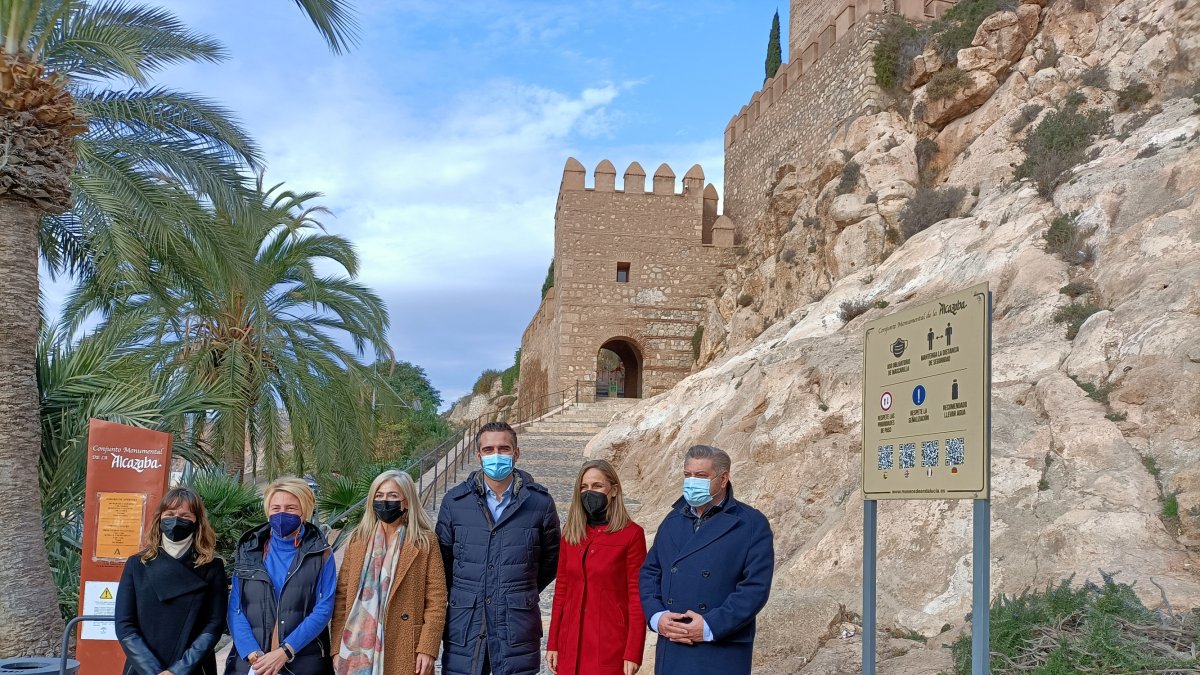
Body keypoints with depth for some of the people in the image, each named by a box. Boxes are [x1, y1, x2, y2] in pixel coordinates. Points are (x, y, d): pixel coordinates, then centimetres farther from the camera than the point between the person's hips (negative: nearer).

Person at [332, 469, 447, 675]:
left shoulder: (425, 542, 1)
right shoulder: (358, 540, 9)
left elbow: (436, 599, -2)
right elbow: (342, 596, 7)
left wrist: (427, 649, -10)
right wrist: (337, 648, 1)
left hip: (404, 653, -2)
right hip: (359, 650, 2)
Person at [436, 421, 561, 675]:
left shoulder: (540, 502, 1)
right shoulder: (454, 501, 3)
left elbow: (551, 561, 13)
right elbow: (443, 559, 13)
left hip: (518, 624, -1)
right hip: (464, 623, 1)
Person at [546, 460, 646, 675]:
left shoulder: (631, 534, -5)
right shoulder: (571, 532, 9)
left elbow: (637, 598, -6)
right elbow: (561, 590, 12)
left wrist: (633, 653, -10)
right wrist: (552, 644, 9)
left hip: (610, 645, -4)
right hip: (571, 645, 4)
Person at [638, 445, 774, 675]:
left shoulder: (752, 525, -3)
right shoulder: (673, 521, 14)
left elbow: (756, 587, -10)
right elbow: (649, 573, 14)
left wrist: (710, 627, -17)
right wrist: (656, 617, -4)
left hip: (721, 656, -4)